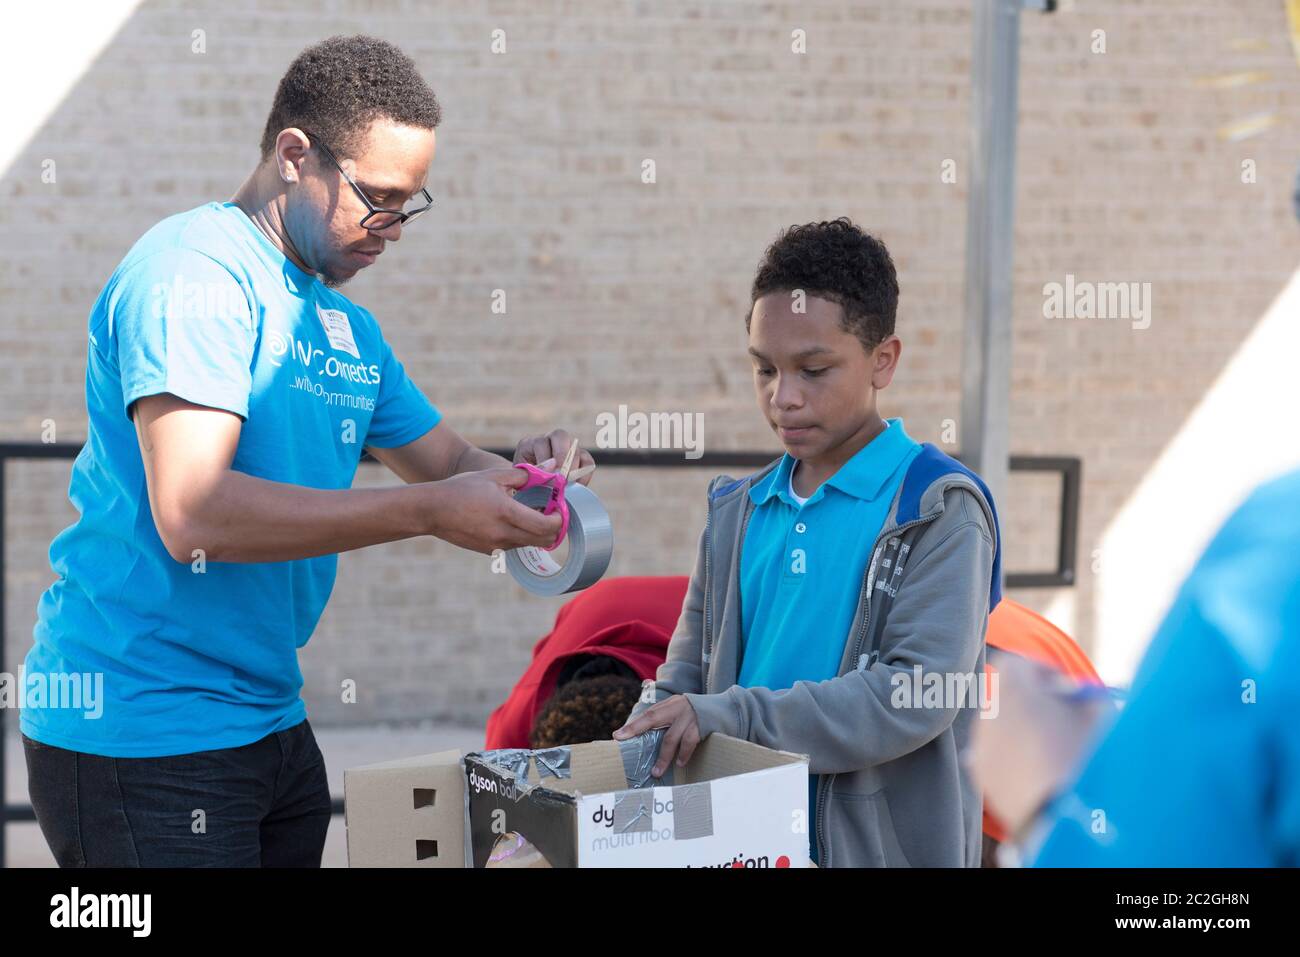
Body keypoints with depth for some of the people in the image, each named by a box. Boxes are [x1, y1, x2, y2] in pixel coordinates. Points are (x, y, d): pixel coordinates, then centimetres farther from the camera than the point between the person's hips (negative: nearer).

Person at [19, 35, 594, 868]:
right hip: (141, 736, -9)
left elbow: (446, 461, 24)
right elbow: (192, 515, -25)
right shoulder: (198, 273, -14)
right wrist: (429, 510, -24)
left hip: (271, 726, 9)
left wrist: (517, 474, -1)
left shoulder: (344, 326, 14)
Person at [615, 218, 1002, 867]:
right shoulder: (737, 513, 8)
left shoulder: (940, 512, -9)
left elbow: (922, 694, -20)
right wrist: (637, 743, -10)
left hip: (883, 844, -5)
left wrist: (733, 716, -26)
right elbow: (686, 677, 11)